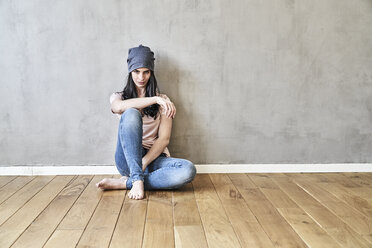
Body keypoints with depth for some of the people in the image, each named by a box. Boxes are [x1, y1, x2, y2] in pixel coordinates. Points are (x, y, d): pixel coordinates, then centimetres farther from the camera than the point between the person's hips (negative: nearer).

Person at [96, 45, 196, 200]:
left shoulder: (162, 101, 10)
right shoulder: (118, 97, 12)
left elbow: (164, 139, -3)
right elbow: (119, 107, -17)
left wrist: (144, 163, -18)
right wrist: (154, 99, -24)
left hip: (154, 157, 1)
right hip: (128, 159, -1)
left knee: (188, 170, -31)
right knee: (131, 113, -28)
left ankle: (124, 183, -23)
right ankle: (137, 180, -33)